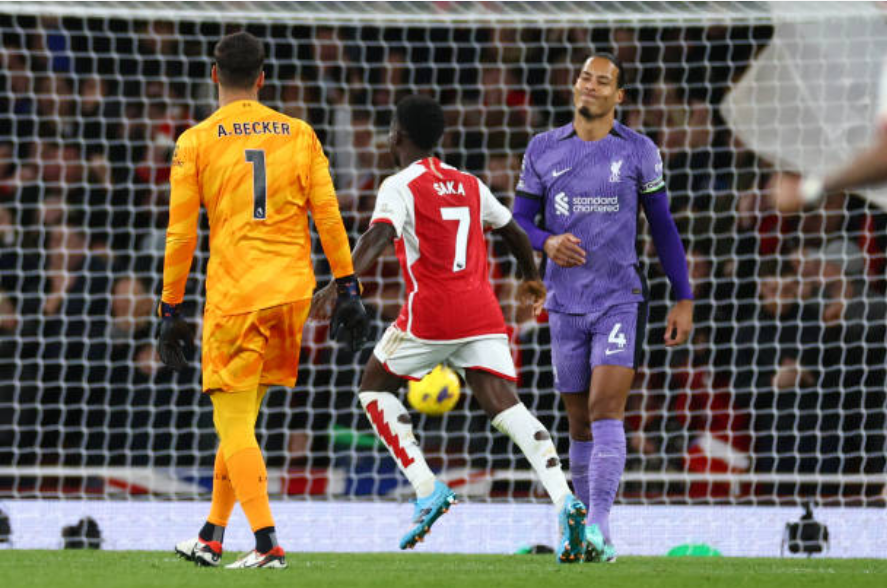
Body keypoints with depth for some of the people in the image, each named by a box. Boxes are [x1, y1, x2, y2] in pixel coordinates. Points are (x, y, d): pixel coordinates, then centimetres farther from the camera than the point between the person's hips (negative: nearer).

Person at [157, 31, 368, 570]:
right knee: (241, 419, 16)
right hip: (294, 290, 4)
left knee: (234, 426, -1)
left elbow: (181, 235, 0)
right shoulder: (299, 135, 9)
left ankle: (267, 545, -15)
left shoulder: (196, 142, 1)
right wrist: (348, 290, 8)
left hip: (235, 293, -4)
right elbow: (329, 218, 5)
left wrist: (170, 312, 5)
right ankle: (211, 538, 22)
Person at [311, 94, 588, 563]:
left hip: (431, 312, -5)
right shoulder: (469, 185, 19)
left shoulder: (400, 186, 0)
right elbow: (514, 233, 31)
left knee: (374, 386, 15)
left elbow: (380, 234, -20)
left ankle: (427, 489, 0)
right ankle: (564, 499, -26)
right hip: (482, 310, 5)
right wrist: (531, 278, 50)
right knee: (502, 402, -4)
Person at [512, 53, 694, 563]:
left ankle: (600, 530, -25)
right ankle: (583, 528, 19)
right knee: (580, 424, 7)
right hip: (566, 305, 3)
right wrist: (547, 242, -13)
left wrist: (685, 300, 4)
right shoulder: (543, 150, 6)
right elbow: (519, 220, 10)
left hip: (621, 300, -3)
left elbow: (664, 228, 7)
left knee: (606, 410, -17)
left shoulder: (638, 152, 2)